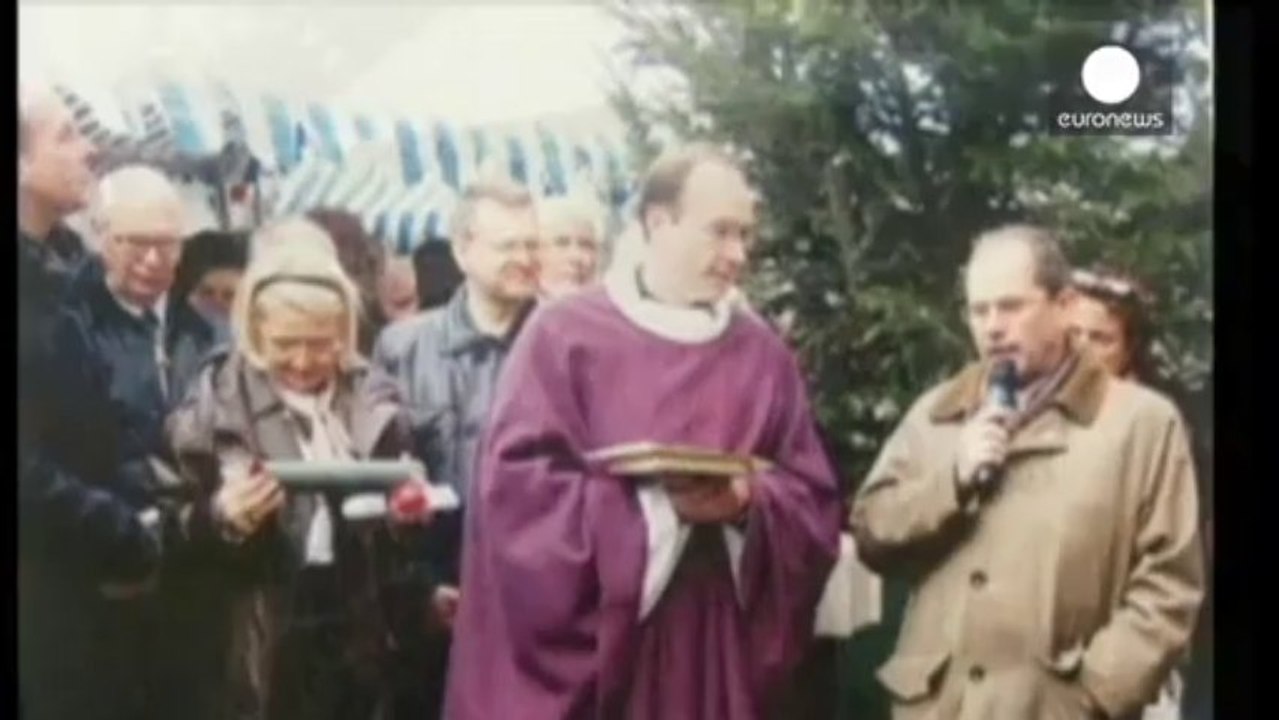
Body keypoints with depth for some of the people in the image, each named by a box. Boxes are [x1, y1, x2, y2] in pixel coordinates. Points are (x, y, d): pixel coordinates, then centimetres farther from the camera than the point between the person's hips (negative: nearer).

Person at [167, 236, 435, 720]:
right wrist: (222, 518, -22)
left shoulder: (375, 400, 4)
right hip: (263, 653, -3)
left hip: (363, 643, 3)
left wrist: (410, 508, -11)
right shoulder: (214, 407, -4)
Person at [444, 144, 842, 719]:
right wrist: (656, 505, -17)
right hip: (583, 648, -3)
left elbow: (813, 501, 8)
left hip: (714, 650, 3)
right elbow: (516, 482, -9)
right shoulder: (564, 335, -2)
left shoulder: (763, 356, 9)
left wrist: (749, 502, -14)